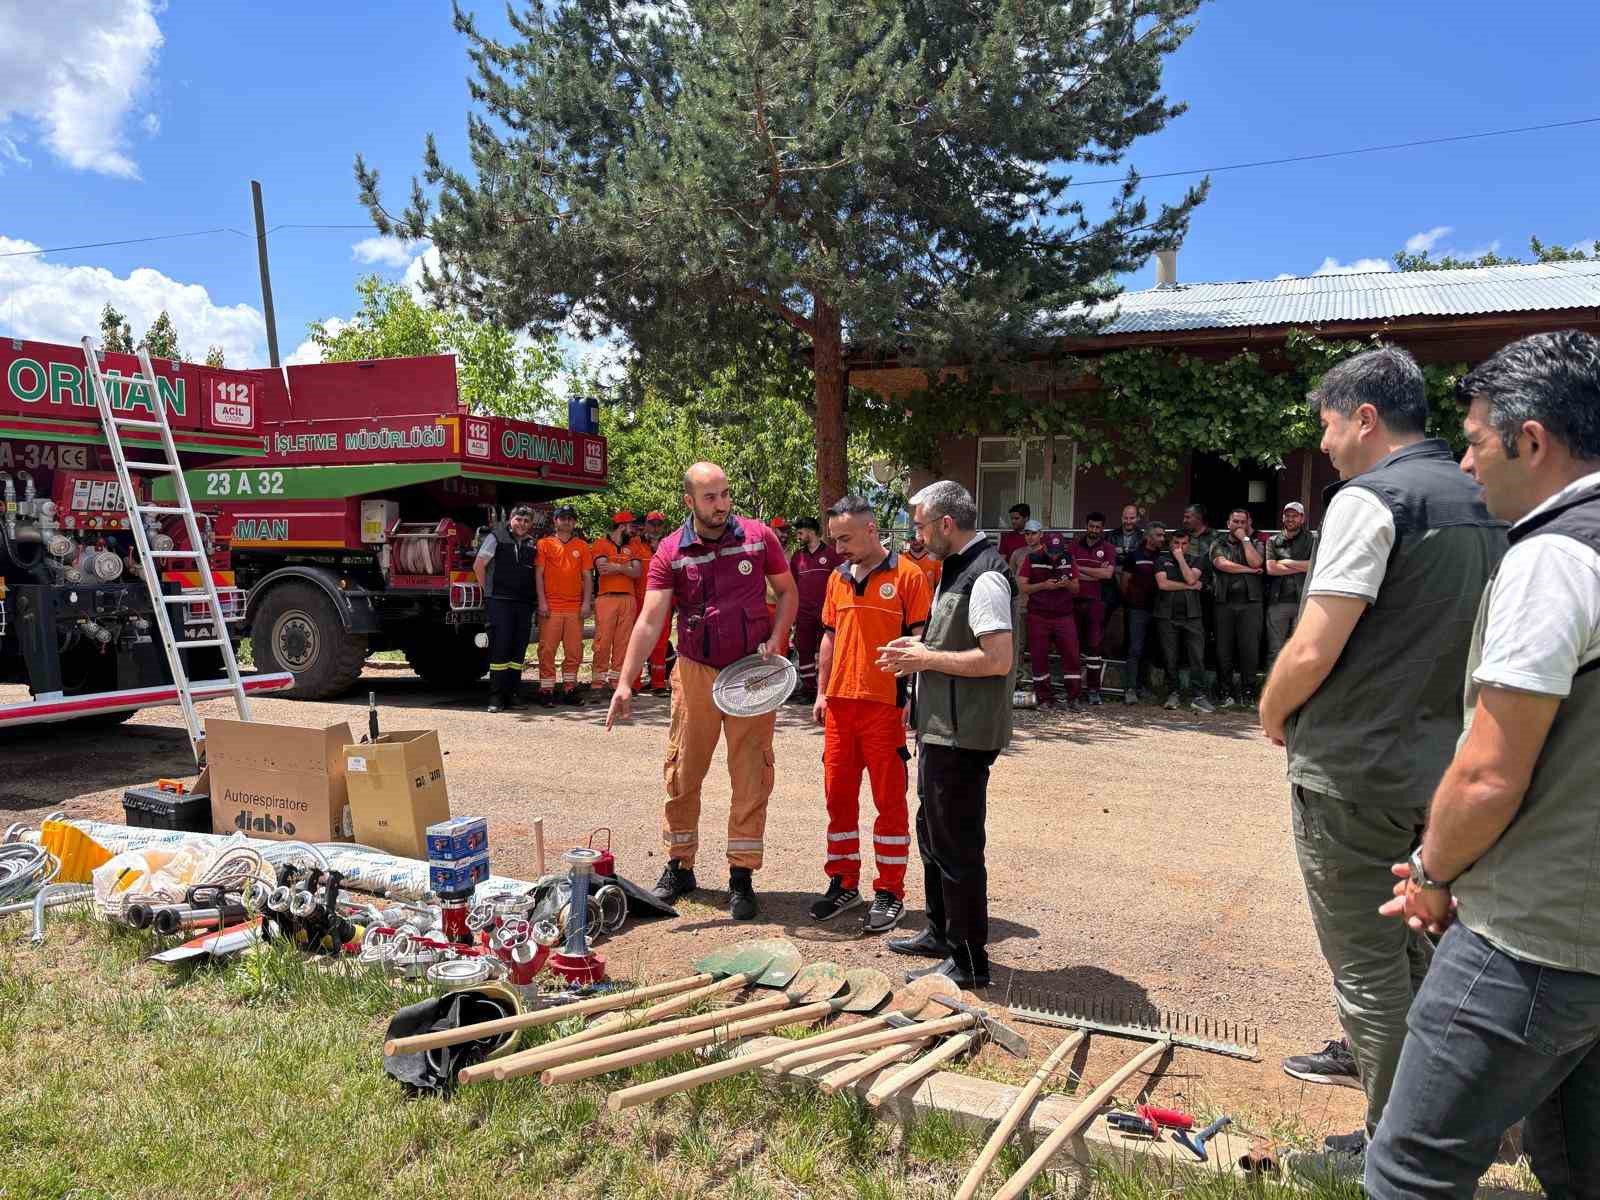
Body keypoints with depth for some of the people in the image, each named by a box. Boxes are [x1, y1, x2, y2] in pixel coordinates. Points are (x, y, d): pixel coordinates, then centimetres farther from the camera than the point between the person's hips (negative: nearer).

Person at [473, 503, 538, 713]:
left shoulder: (532, 544, 15)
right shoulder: (496, 537, 0)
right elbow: (478, 566, -1)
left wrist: (533, 597, 11)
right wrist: (488, 591, 0)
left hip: (524, 603, 5)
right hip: (500, 601, -5)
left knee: (519, 650, 6)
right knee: (500, 648, -9)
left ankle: (512, 694, 13)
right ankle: (496, 696, -6)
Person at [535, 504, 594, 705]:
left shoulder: (582, 546, 12)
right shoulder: (544, 544, 6)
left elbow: (587, 576, 10)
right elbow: (539, 574, 2)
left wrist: (587, 602, 1)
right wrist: (542, 601, -6)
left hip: (575, 607, 2)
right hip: (551, 607, -2)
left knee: (574, 651, 5)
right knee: (547, 650, -2)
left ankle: (569, 688, 13)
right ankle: (546, 690, 3)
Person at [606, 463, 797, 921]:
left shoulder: (758, 536, -4)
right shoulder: (671, 551, -5)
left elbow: (787, 592, 9)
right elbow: (650, 620, -11)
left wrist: (776, 639, -8)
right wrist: (625, 683, -20)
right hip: (696, 673, 1)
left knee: (751, 777, 2)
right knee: (682, 773, 7)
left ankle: (741, 876, 14)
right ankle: (679, 866, 24)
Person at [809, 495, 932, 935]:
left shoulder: (908, 576, -6)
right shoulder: (837, 578, 12)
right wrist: (821, 692, 14)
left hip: (885, 704, -6)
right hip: (839, 703, 6)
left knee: (889, 800, 3)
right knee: (838, 796, 12)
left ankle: (890, 891, 13)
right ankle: (843, 883, 24)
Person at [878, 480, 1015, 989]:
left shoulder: (984, 578, -19)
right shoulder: (957, 569, 14)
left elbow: (997, 659, -26)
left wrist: (927, 658, -17)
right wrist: (921, 649, 8)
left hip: (962, 735, -11)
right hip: (942, 730, 11)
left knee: (956, 846, -1)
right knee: (933, 834, 22)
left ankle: (969, 961, 12)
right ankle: (941, 933, 38)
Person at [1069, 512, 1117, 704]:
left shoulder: (1108, 548, 4)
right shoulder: (1075, 545, 9)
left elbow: (1108, 573, -11)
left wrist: (1081, 569, -9)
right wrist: (1097, 573, -9)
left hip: (1096, 602, -1)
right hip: (1074, 601, 2)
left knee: (1094, 645, -1)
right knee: (1074, 644, 4)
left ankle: (1094, 690, 3)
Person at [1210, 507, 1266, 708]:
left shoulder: (1254, 544, 15)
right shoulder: (1218, 544, 13)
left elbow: (1256, 562, -6)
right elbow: (1223, 564, -6)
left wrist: (1245, 538, 1)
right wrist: (1250, 570, -3)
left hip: (1250, 602, 0)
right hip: (1224, 602, 0)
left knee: (1250, 648, -5)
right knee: (1224, 649, 0)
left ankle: (1248, 692, 2)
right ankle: (1226, 692, 7)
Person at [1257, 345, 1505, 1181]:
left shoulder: (1369, 497, -16)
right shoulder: (1482, 502, 10)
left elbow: (1312, 652, -22)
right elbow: (1469, 638, 18)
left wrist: (1273, 714, -2)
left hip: (1352, 772, -8)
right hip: (1439, 767, 8)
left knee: (1368, 968, 5)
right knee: (1415, 955, 21)